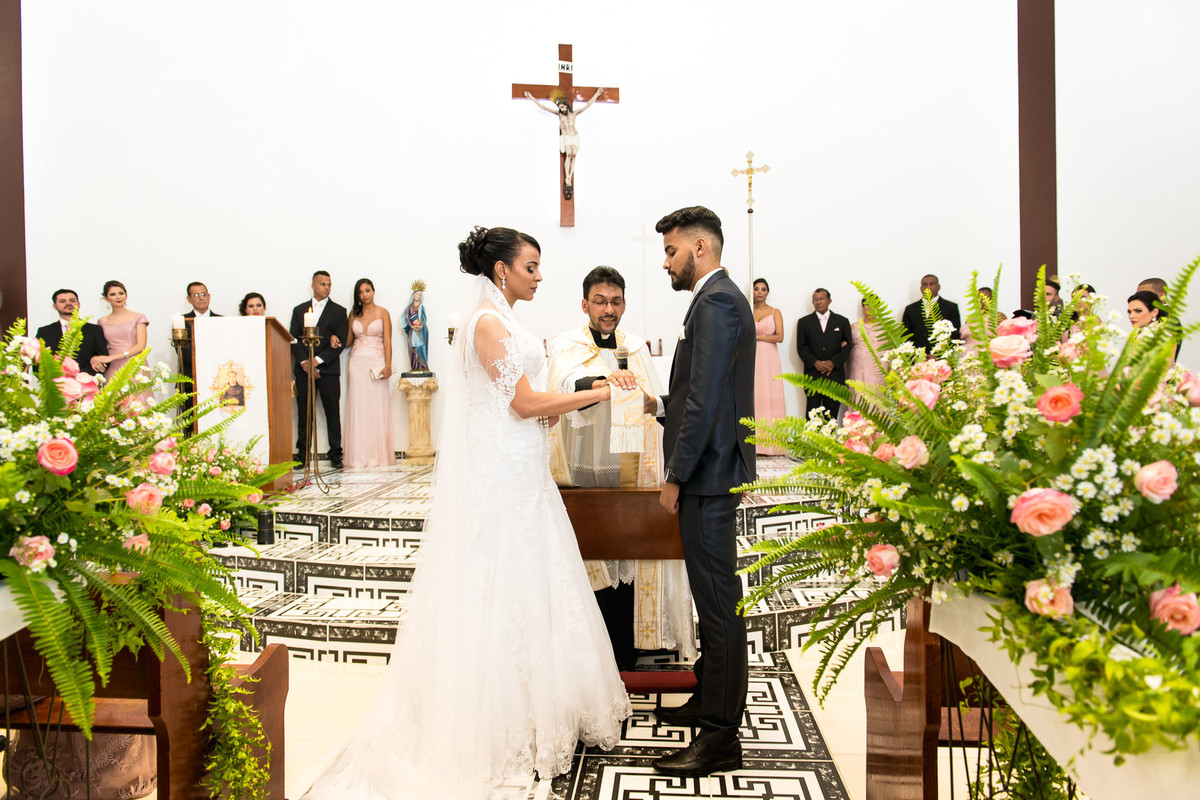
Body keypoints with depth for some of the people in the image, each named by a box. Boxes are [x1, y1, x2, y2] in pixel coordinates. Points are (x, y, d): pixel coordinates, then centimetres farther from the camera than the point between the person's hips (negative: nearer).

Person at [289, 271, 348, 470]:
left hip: (328, 369, -2)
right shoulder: (299, 310, 15)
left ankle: (335, 453, 4)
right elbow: (294, 340, 7)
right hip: (304, 370, 2)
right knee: (304, 412, 3)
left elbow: (340, 342, -2)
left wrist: (317, 360, -11)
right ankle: (303, 453, 10)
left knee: (332, 412, -1)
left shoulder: (338, 311, 8)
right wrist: (304, 362, -9)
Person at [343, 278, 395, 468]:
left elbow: (387, 341, -1)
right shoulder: (354, 314, 12)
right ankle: (359, 456, 3)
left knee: (377, 408, -4)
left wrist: (388, 365, -11)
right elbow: (348, 340, 13)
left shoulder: (382, 313, 5)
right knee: (358, 408, 0)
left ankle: (378, 456, 0)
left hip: (376, 362, -2)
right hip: (357, 362, 3)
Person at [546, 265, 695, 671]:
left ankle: (625, 659, 11)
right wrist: (602, 381, -37)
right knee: (587, 564, -4)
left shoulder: (637, 347, 16)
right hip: (582, 468, -3)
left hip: (630, 469, 3)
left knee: (627, 565, -1)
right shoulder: (566, 345, 4)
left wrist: (649, 402, -11)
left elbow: (658, 404, 13)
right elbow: (565, 386, -17)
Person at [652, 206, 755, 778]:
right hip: (709, 471, 10)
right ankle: (709, 700, 32)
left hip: (707, 472, -10)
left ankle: (720, 736, 5)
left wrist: (676, 475, -17)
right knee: (713, 593, 18)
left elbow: (706, 400, -21)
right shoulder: (720, 298, 17)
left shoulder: (716, 302, -15)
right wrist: (662, 402, 14)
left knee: (717, 597, -4)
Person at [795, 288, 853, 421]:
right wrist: (815, 362, -12)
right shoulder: (804, 322, 11)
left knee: (832, 414, 1)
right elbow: (801, 347, 4)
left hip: (835, 374, 0)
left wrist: (834, 362, -10)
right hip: (812, 374, 0)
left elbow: (848, 346, 6)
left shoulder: (842, 321, 11)